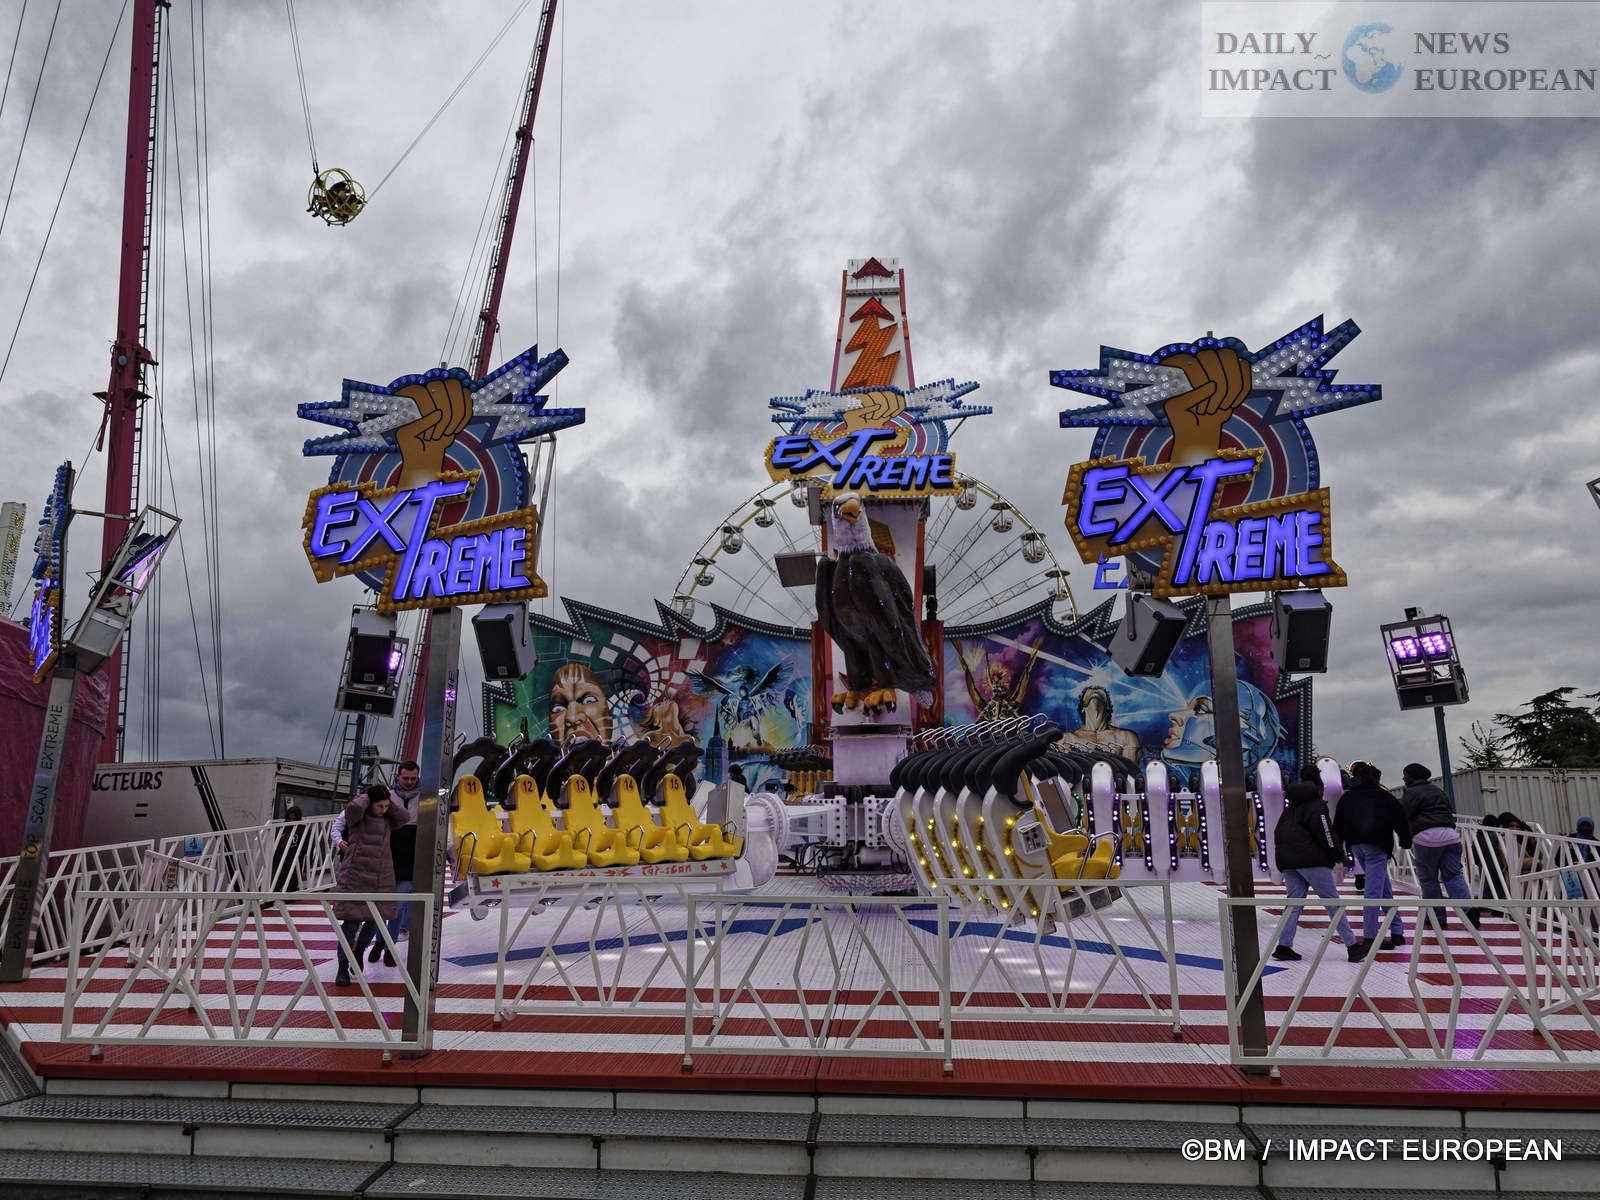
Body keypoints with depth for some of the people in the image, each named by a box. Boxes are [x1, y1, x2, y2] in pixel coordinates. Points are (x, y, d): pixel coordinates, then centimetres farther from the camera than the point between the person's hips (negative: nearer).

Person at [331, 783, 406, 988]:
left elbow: (403, 817, -3)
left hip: (381, 878, 5)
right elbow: (353, 808, -24)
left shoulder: (386, 821, 12)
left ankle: (359, 950, 35)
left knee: (375, 919, 7)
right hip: (356, 876, -5)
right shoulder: (356, 817, -2)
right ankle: (343, 967, 3)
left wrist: (389, 802, 0)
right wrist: (366, 796, -7)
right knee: (351, 921, -7)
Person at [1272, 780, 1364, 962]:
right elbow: (1324, 833, -8)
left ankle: (1283, 946, -1)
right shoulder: (1317, 806, -1)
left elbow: (1278, 833, 20)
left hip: (1287, 862, 7)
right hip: (1311, 861, -7)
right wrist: (1339, 855, 2)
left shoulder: (1290, 809, 22)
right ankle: (1352, 946, -1)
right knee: (1333, 903, -2)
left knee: (1293, 903, 7)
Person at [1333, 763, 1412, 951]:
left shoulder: (1346, 797, 17)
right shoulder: (1384, 797, 5)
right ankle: (1370, 938, -8)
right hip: (1376, 846, -5)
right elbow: (1400, 821, 1)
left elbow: (1338, 826, 16)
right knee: (1374, 891, -6)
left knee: (1385, 890, 17)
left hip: (1356, 846, 5)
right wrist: (1406, 841, 15)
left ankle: (1397, 931, 20)